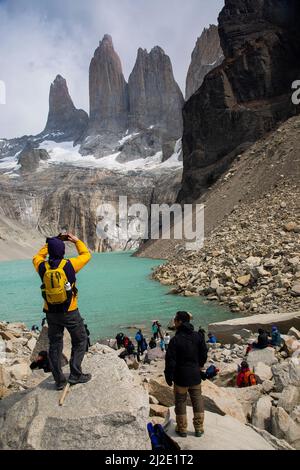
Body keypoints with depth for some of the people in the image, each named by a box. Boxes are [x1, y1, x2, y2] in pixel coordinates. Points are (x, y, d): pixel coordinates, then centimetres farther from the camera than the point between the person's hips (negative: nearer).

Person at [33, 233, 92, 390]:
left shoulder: (42, 267, -7)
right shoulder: (69, 265, -16)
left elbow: (37, 257, 18)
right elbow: (86, 255, 1)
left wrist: (48, 244, 18)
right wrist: (76, 240, 10)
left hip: (51, 312, 4)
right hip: (70, 312, -3)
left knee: (55, 345, 15)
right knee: (80, 341, 15)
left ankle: (59, 380, 21)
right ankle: (75, 375, 13)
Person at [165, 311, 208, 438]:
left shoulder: (175, 339, -20)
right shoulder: (198, 336, -4)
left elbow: (170, 360, -17)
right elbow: (204, 354, 6)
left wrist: (169, 377, -5)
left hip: (181, 377, -4)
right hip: (195, 375, 4)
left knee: (180, 402, 12)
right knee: (197, 401, 16)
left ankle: (182, 429, 22)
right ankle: (199, 428, 25)